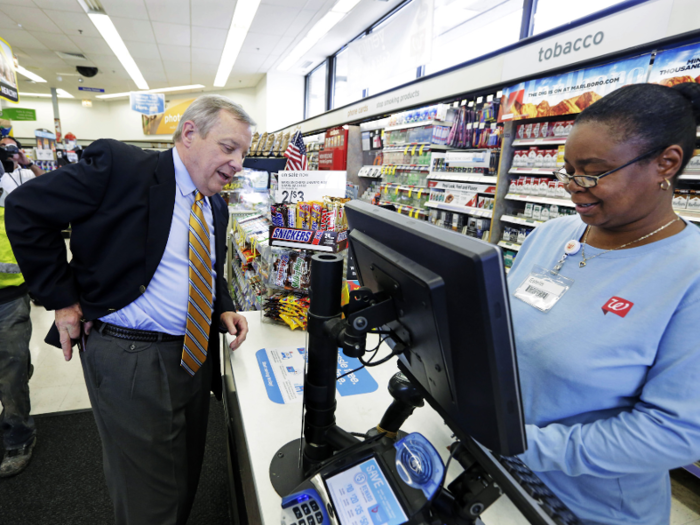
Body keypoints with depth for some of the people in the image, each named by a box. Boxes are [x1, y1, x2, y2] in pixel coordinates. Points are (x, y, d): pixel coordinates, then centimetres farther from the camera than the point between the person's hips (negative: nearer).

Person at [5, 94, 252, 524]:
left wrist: (224, 309, 2)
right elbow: (26, 208, -11)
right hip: (130, 357, -6)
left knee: (188, 478, 24)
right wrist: (63, 299, -11)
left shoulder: (216, 207, 7)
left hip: (195, 355, 7)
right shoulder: (121, 166, -13)